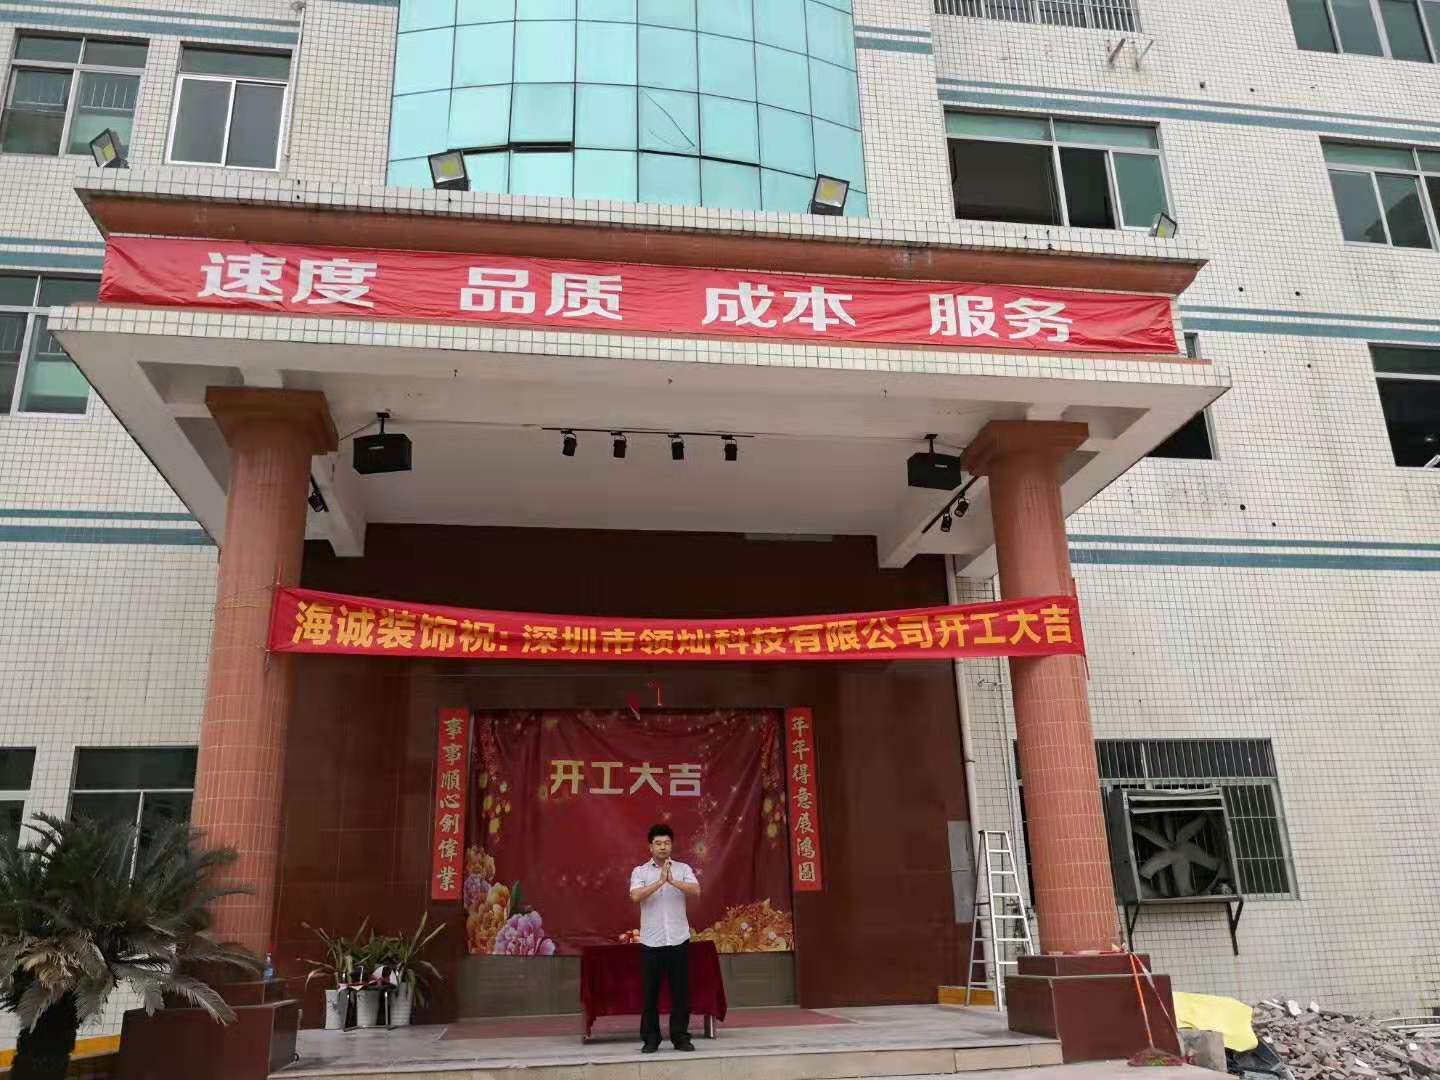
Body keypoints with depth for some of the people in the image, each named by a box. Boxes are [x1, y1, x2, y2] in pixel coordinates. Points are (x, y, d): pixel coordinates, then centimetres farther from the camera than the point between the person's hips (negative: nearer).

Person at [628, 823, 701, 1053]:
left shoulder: (683, 869, 3)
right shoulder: (640, 872, 1)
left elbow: (696, 891, -13)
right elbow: (635, 896, -16)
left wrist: (672, 881, -26)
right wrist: (660, 881, -24)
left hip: (679, 940, 1)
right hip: (650, 942, -1)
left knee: (681, 991, 4)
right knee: (650, 992, 5)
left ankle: (680, 1037, 16)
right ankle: (650, 1039, 16)